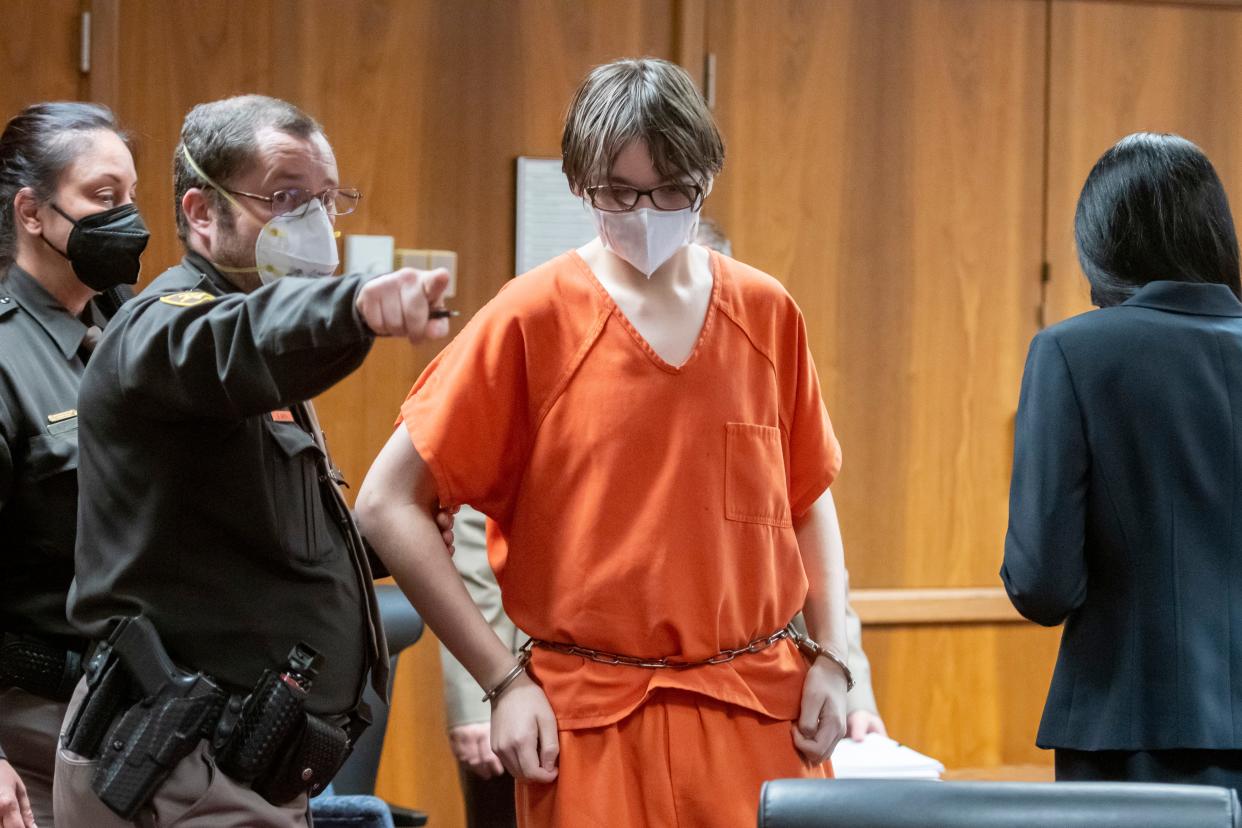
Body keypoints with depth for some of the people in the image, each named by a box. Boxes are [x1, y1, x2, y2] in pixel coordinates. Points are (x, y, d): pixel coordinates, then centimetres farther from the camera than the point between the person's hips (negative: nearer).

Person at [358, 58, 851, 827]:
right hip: (595, 727, -3)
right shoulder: (533, 317, -4)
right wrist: (503, 679, -6)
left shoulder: (768, 315, 6)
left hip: (762, 710, 3)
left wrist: (832, 657, 6)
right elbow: (390, 504, -3)